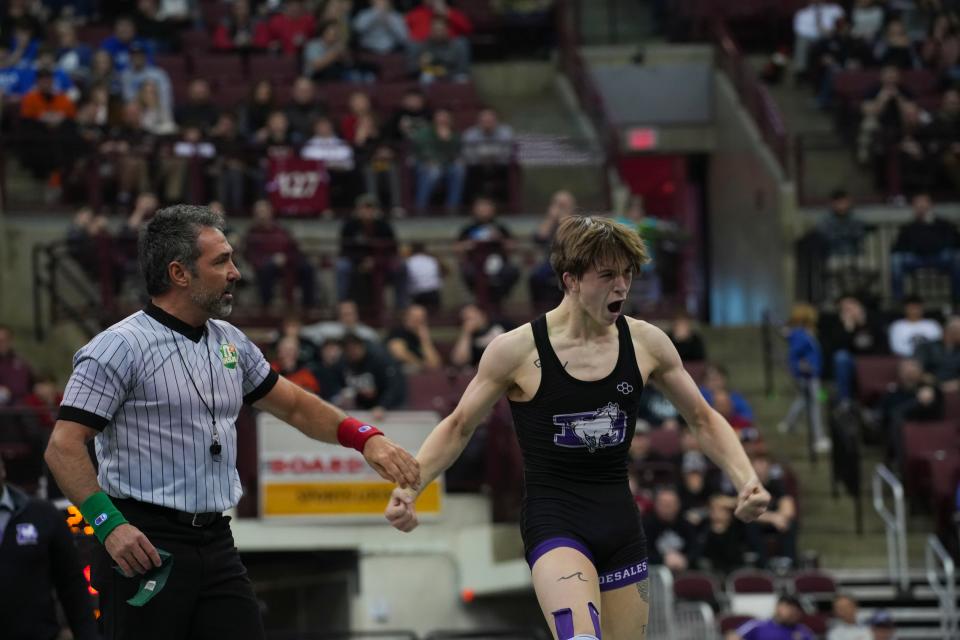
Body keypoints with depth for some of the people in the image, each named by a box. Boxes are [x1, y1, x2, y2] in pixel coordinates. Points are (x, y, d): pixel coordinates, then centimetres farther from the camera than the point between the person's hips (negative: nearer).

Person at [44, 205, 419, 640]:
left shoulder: (230, 343, 14)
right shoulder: (120, 348, -9)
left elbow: (293, 405, 25)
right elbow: (64, 446, -13)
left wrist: (364, 438, 10)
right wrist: (109, 524, -23)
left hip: (217, 542, 7)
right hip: (144, 545, -7)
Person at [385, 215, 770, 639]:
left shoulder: (646, 343, 1)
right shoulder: (517, 350, -8)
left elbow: (702, 419, 14)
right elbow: (458, 427, 5)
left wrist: (746, 480, -1)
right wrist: (408, 486, -9)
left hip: (620, 524, 5)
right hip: (554, 522, -5)